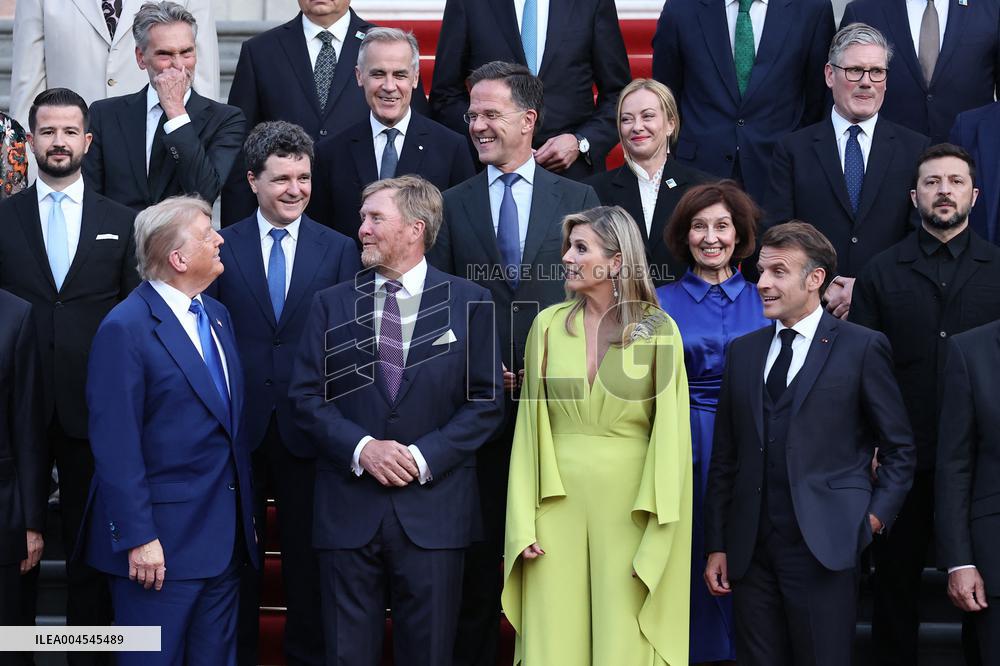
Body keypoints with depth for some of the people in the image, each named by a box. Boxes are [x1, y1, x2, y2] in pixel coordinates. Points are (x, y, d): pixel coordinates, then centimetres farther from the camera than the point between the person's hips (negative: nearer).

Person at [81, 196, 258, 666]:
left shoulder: (217, 315, 11)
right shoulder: (125, 328, -13)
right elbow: (116, 446, -16)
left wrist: (245, 515, 13)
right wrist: (137, 538, -18)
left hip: (227, 535, 8)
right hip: (162, 539, -7)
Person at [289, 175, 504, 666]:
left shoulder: (469, 303, 3)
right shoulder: (332, 304, 7)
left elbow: (486, 401, 0)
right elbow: (306, 395, 3)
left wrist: (425, 456, -12)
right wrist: (360, 447, -12)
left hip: (432, 509, -1)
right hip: (348, 508, 1)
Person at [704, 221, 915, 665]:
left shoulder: (862, 348, 0)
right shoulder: (742, 352, 13)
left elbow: (899, 449, 5)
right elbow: (724, 458, 13)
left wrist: (876, 516, -6)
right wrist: (716, 545, 10)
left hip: (824, 546, -4)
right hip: (751, 548, 4)